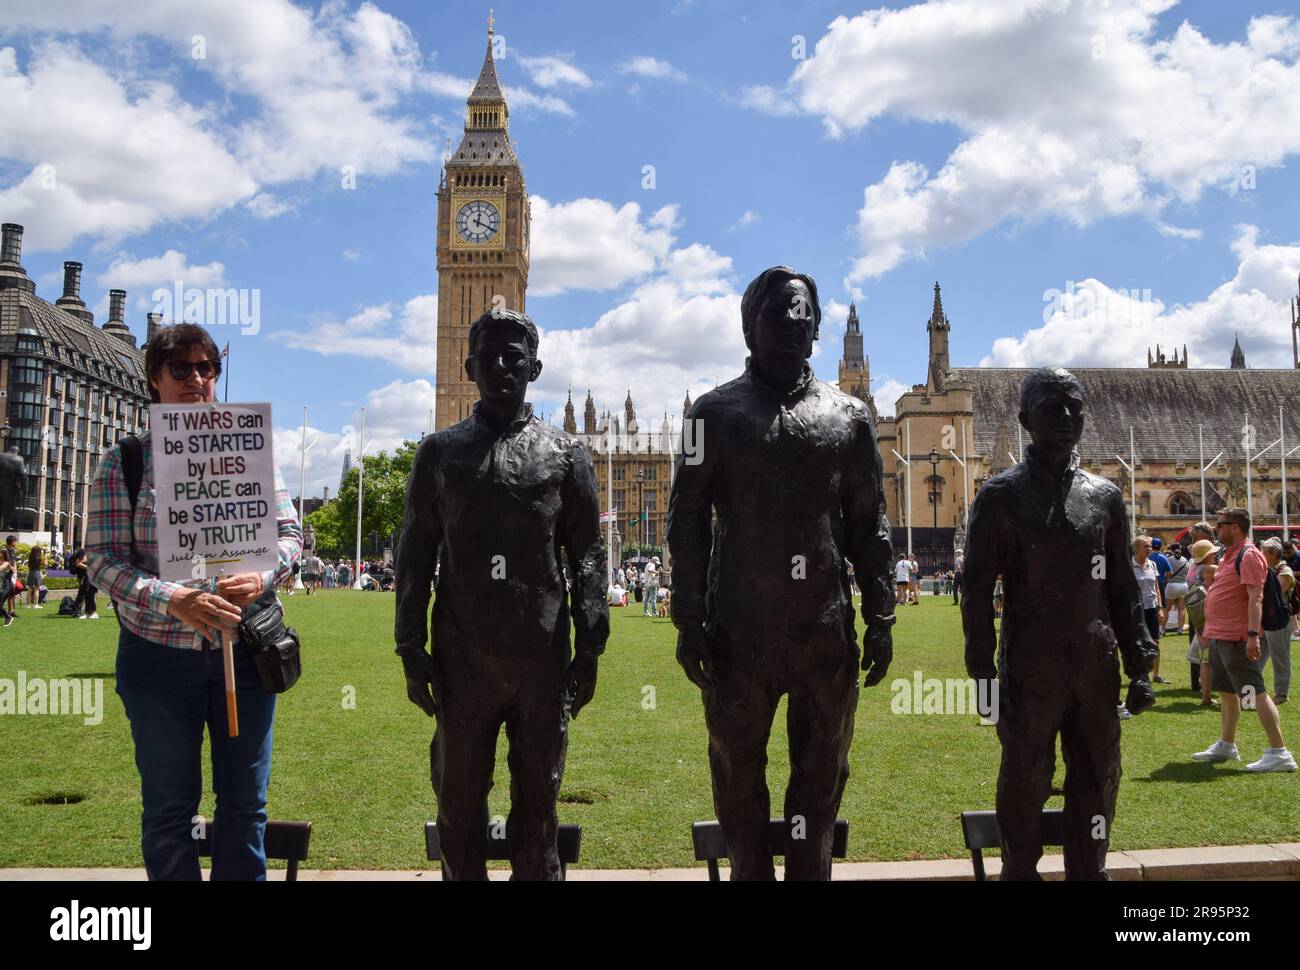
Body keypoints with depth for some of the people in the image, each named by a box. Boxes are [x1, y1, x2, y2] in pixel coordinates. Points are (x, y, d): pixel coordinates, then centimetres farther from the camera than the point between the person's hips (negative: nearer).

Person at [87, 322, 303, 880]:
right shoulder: (124, 462, -2)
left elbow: (290, 533, 6)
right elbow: (103, 559, -7)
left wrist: (262, 577, -16)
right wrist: (174, 601, -24)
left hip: (244, 650, 2)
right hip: (159, 654, -2)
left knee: (245, 804, 11)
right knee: (169, 808, 10)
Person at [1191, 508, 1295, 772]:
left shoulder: (1248, 556, -15)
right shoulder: (1229, 555, 16)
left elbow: (1255, 598, -23)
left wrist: (1253, 635, -30)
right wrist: (1210, 629, 24)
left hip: (1237, 640, -10)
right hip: (1219, 637, 11)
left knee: (1256, 693, -9)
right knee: (1227, 692, 17)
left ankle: (1279, 753, -8)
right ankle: (1226, 746, 28)